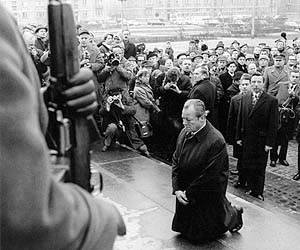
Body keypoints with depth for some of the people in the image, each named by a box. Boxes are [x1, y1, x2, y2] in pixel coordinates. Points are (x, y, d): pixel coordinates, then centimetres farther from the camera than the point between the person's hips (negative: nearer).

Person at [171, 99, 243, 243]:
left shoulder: (216, 141, -28)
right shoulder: (185, 133, -6)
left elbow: (209, 176, -24)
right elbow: (176, 161, 0)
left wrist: (189, 194, -17)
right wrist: (176, 189, -10)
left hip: (207, 197, -7)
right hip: (186, 194, 7)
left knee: (202, 235, 11)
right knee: (184, 230, 23)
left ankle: (234, 215, 35)